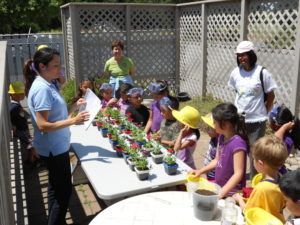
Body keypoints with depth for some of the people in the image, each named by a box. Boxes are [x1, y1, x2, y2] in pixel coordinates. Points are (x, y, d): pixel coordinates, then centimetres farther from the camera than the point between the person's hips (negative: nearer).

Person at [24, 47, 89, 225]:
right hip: (54, 148, -10)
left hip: (56, 146, 10)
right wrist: (73, 121, -30)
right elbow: (42, 125, -27)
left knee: (56, 187, 22)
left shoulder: (47, 85, 6)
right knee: (64, 190, 2)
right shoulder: (42, 88, -23)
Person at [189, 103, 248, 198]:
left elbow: (238, 174, -23)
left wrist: (222, 193, -26)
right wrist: (200, 171, 6)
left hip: (231, 192, -8)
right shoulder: (222, 137, 1)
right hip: (219, 186, 8)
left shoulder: (237, 143, -23)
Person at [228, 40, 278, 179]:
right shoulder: (235, 73, -1)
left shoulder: (262, 73, -12)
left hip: (256, 120, -4)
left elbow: (271, 96, -3)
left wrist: (263, 112, 2)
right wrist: (242, 106, 7)